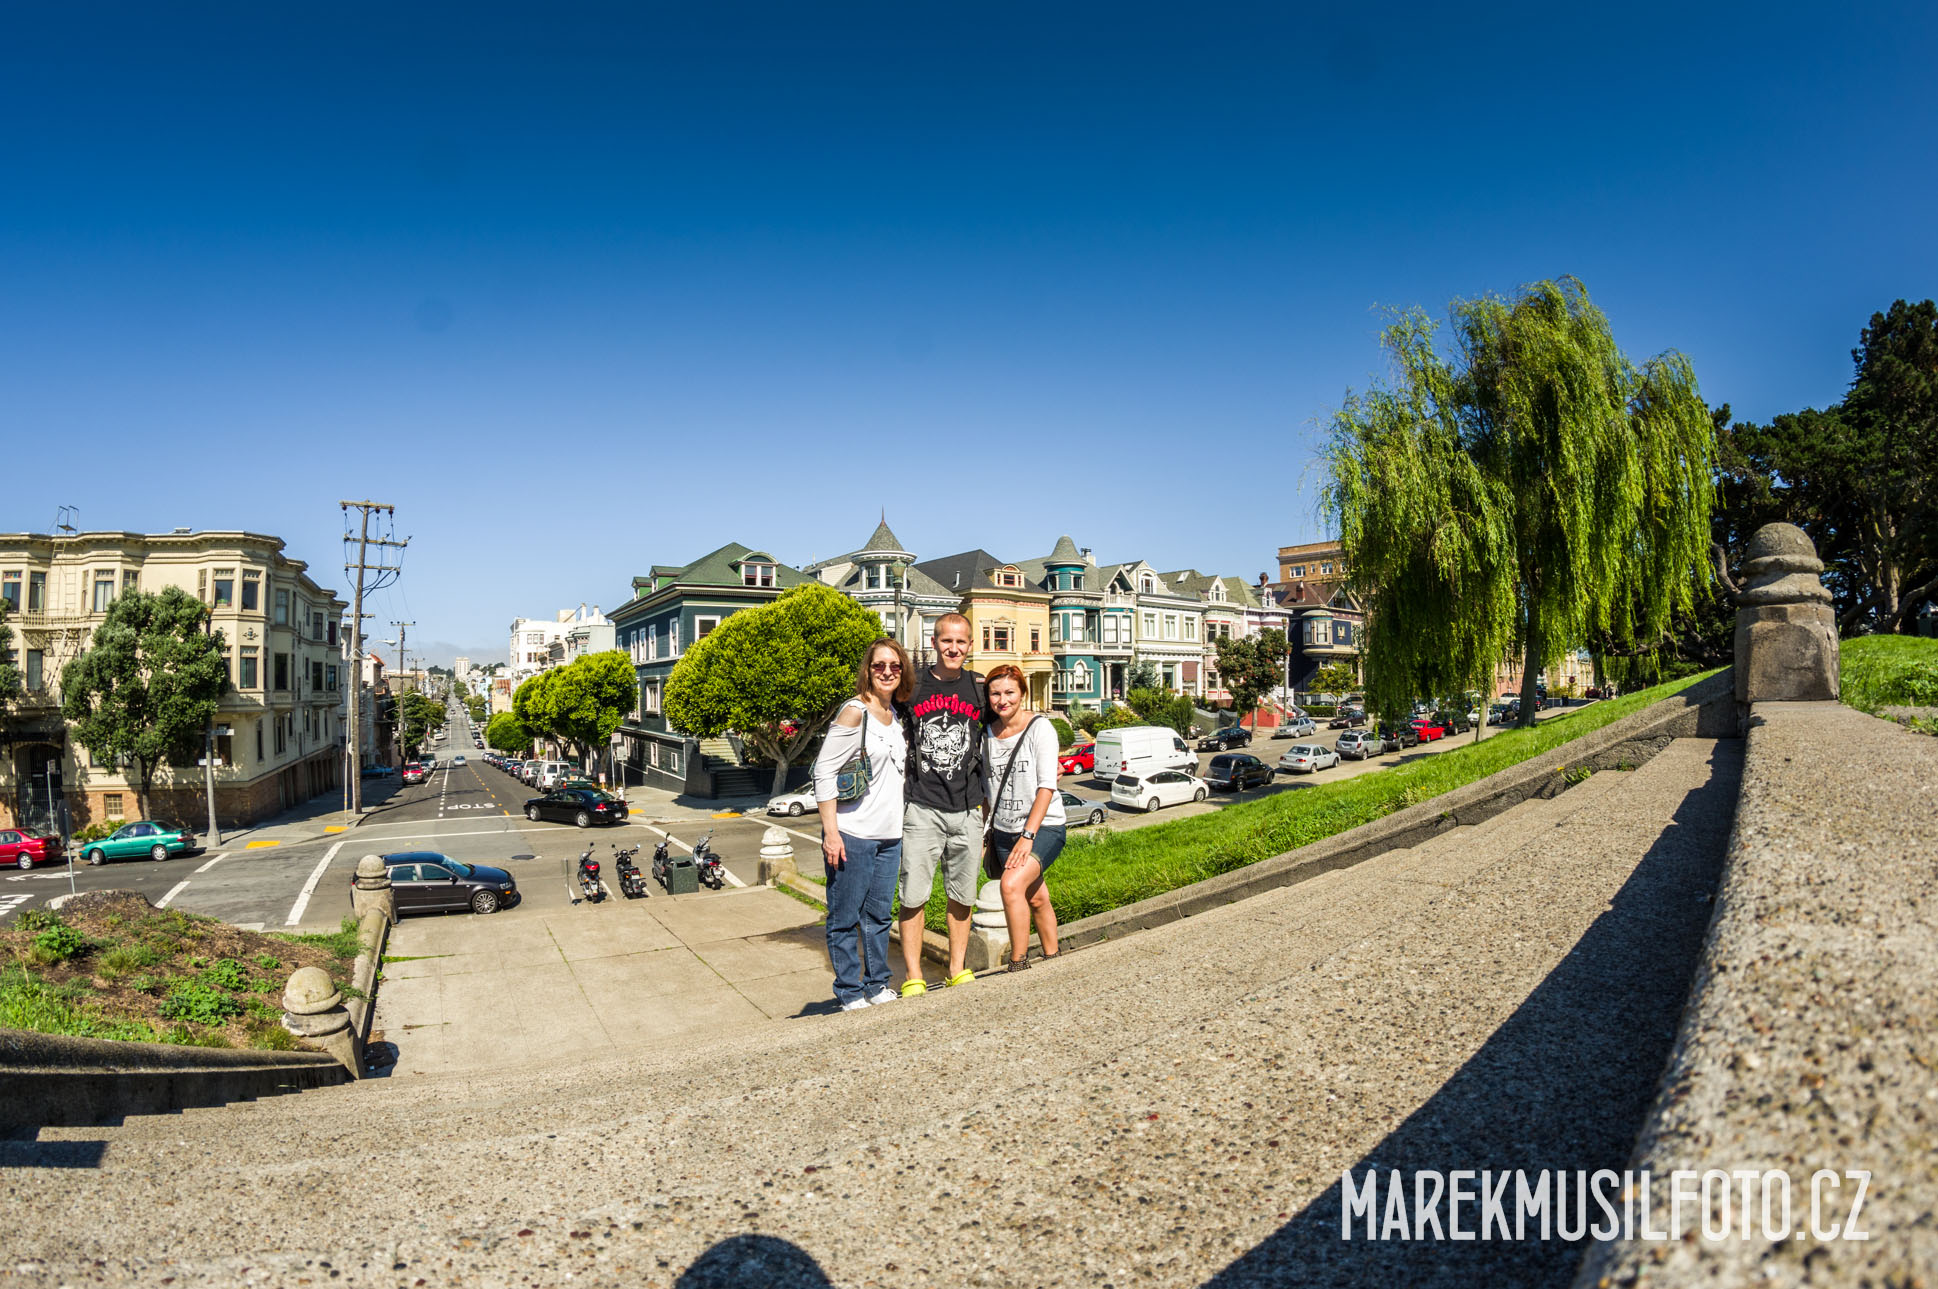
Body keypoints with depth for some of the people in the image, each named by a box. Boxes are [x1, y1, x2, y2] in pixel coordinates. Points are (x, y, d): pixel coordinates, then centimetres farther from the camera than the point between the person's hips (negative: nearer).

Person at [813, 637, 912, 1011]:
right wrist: (831, 832, -17)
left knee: (879, 914, 15)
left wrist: (902, 823, 20)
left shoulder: (897, 714, 11)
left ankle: (876, 986, 27)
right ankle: (850, 994, 13)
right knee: (845, 918, 3)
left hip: (889, 835, 7)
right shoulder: (854, 713, -11)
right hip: (852, 836, -7)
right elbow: (823, 773, -14)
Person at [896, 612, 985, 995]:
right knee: (913, 896, -2)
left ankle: (957, 971, 23)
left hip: (968, 810, 2)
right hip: (922, 809, -2)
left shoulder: (980, 688, 7)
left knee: (962, 896, 10)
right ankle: (913, 978, 7)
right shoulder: (912, 686, 1)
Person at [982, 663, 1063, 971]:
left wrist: (1028, 836, -21)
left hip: (1043, 827, -5)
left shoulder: (1039, 727, -10)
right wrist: (988, 833, 11)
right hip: (1004, 830, 5)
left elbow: (1047, 786, -15)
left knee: (1011, 884, -24)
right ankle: (1051, 960, 30)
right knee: (1036, 899, 13)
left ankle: (1018, 966, -14)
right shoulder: (989, 732, 5)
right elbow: (984, 784, 14)